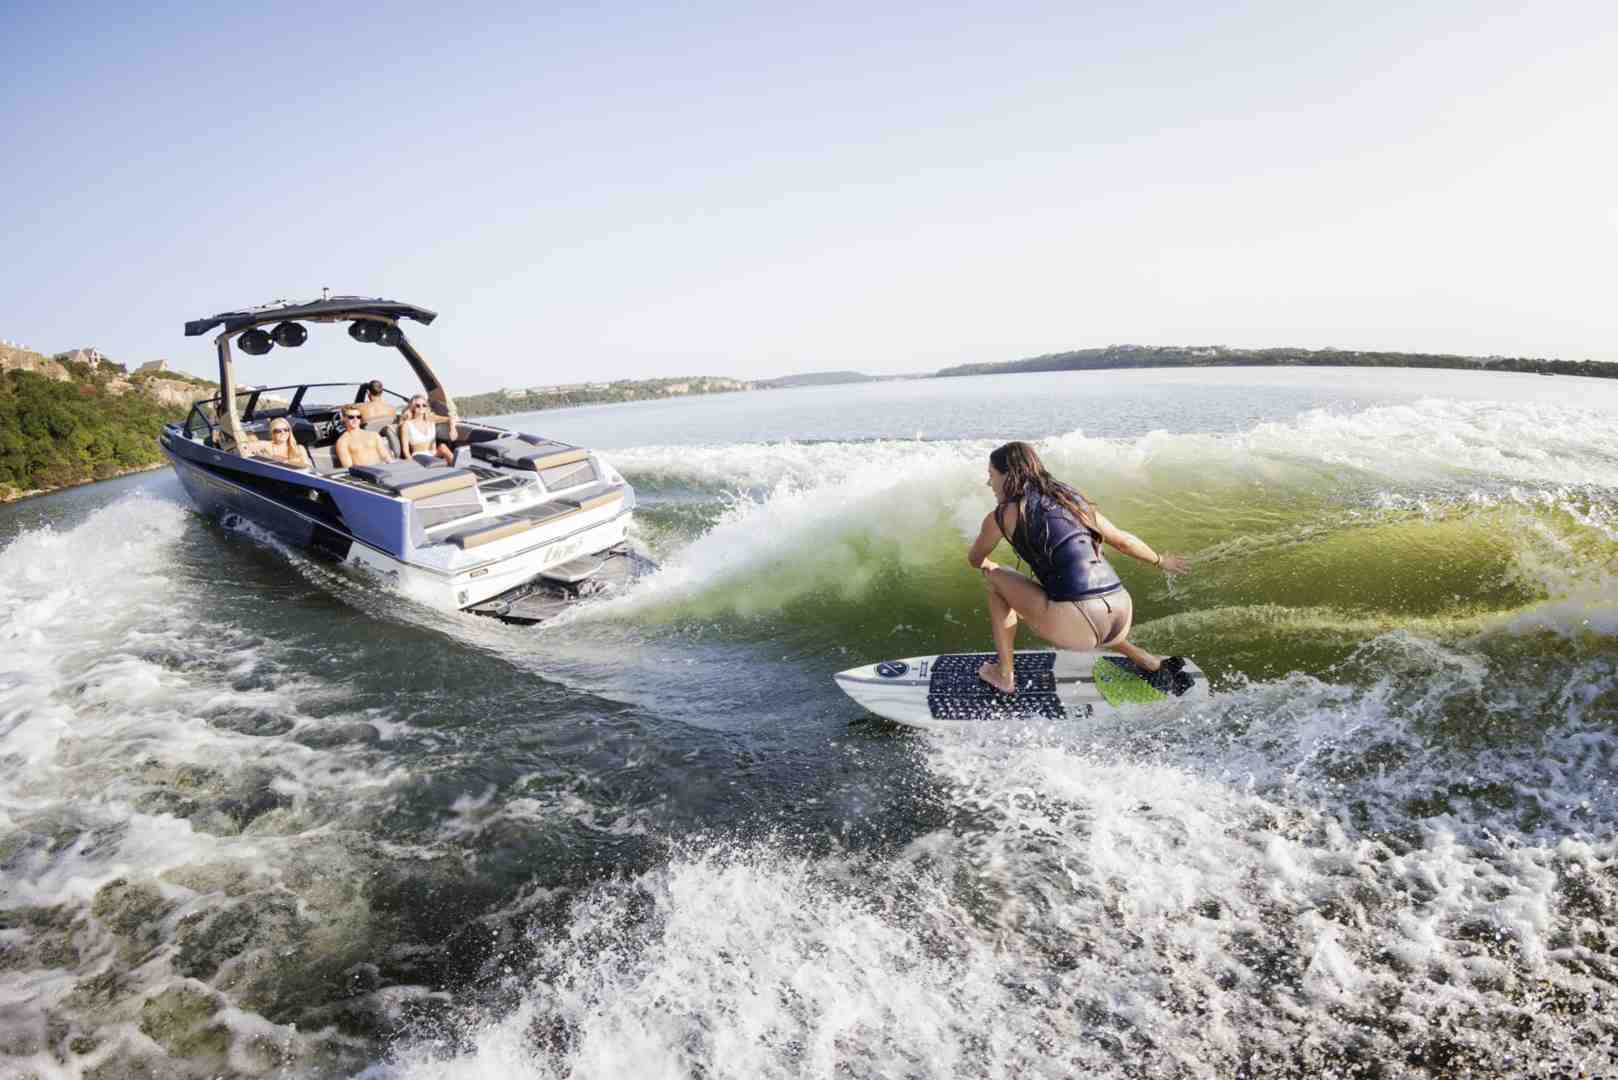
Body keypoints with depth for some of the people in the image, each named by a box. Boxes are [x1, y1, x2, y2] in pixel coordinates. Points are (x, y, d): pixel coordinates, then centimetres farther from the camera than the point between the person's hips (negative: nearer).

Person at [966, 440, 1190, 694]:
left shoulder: (1002, 515, 2)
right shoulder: (1070, 498, 18)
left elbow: (974, 560, 20)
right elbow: (1123, 540, 27)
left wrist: (990, 567, 44)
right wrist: (1161, 560, 45)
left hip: (1078, 627, -7)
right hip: (1122, 619, 7)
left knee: (996, 579, 15)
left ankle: (1003, 675, 20)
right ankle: (1150, 662, 32)